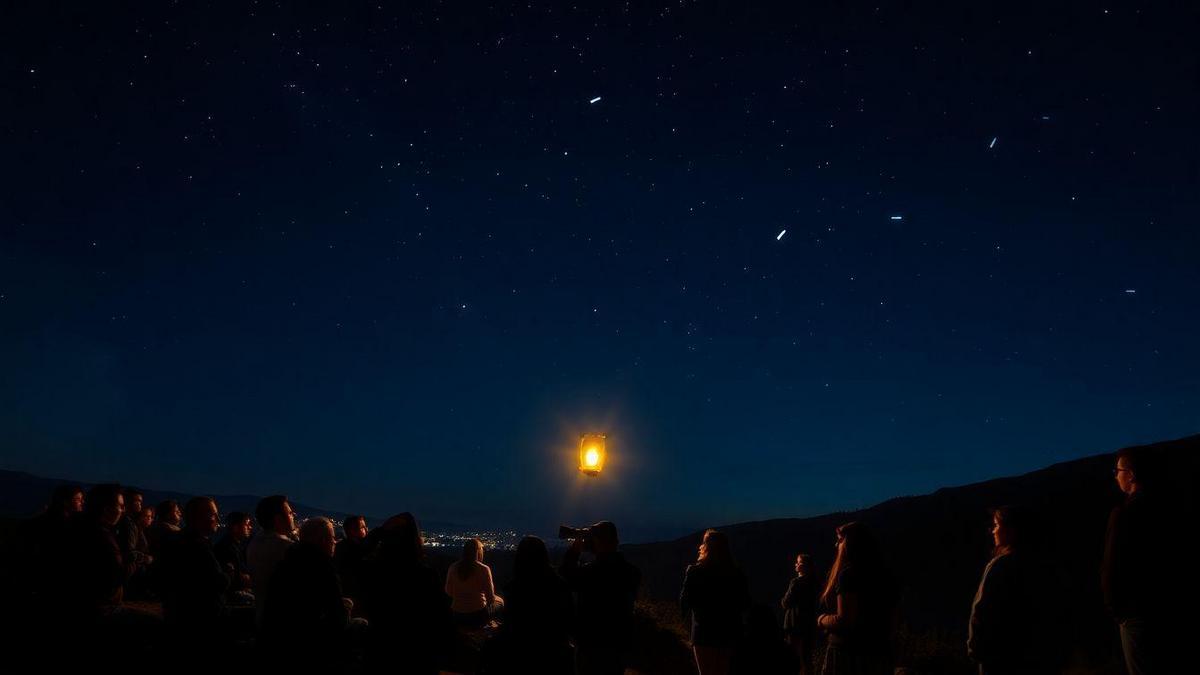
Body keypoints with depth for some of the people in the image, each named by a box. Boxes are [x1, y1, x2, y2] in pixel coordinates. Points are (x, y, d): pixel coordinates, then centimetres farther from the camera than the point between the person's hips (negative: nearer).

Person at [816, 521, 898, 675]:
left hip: (849, 657, -8)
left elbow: (845, 621, -21)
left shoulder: (849, 573, -15)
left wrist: (822, 620, -3)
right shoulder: (884, 576, 10)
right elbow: (891, 619, 17)